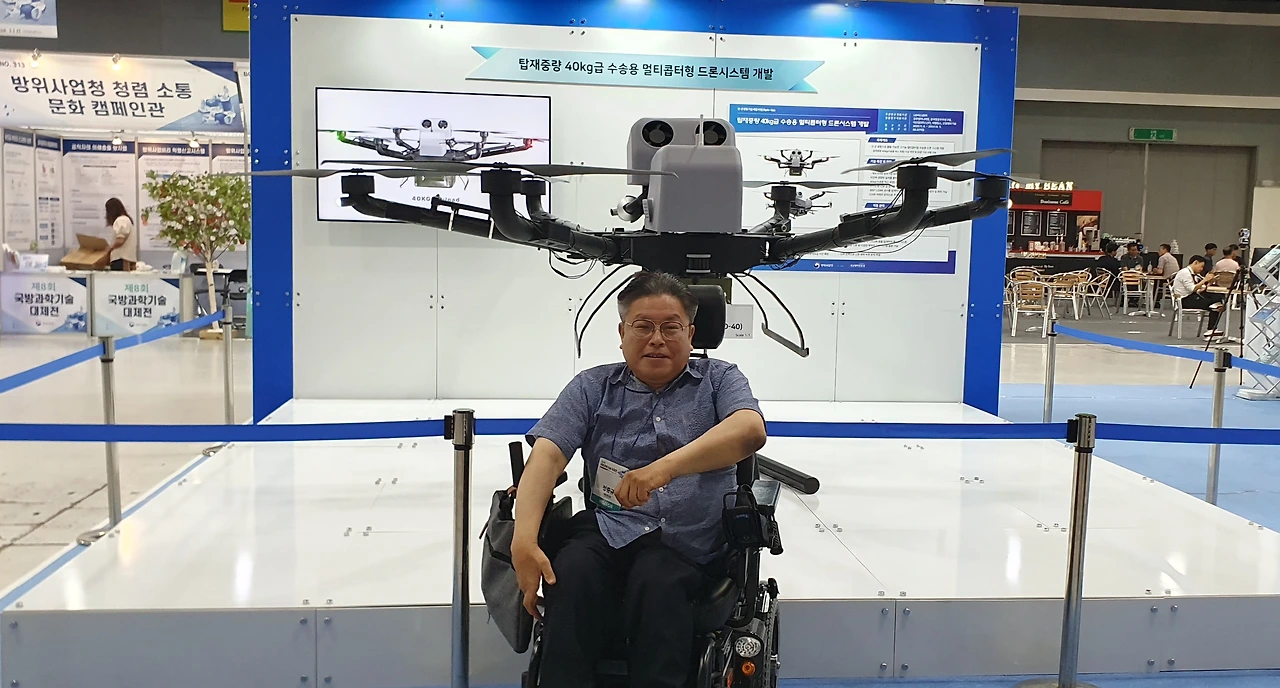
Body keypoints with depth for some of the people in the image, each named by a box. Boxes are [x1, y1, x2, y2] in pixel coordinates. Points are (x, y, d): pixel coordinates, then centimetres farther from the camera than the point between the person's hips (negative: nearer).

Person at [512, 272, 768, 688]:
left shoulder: (719, 380, 11)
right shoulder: (593, 387, 15)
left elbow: (750, 431, -12)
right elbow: (547, 455, 1)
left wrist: (666, 467, -27)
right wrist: (524, 539, -17)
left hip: (688, 541, -1)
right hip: (607, 525, 2)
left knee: (655, 580, -34)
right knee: (571, 574, -31)